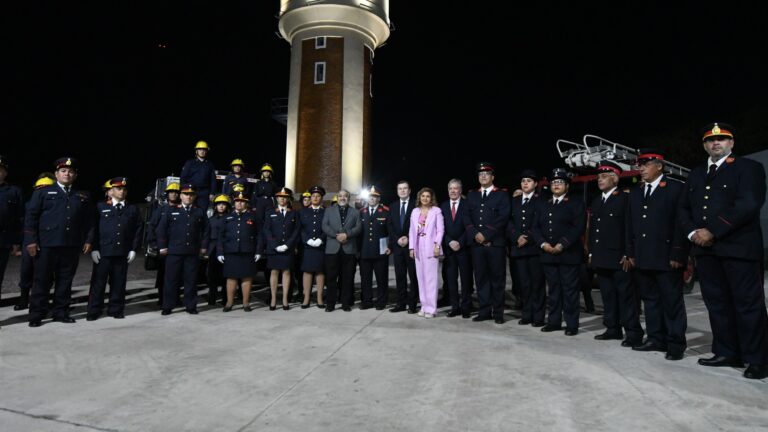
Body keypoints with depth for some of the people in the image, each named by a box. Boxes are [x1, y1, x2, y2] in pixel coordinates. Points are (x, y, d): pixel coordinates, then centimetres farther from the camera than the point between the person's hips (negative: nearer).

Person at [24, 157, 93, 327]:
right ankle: (36, 315, 12)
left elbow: (89, 221, 13)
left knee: (65, 280, 7)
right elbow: (31, 217, 1)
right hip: (46, 244, -2)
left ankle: (61, 312, 17)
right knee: (42, 280, 3)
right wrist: (31, 240, -7)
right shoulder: (42, 192, 7)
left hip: (71, 246, 2)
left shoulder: (83, 197, 14)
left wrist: (88, 240, 5)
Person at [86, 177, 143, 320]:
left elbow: (138, 230, 8)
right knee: (99, 282, 3)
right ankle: (94, 311, 12)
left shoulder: (132, 209, 11)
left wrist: (134, 249, 0)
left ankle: (116, 310, 17)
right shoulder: (100, 207, 7)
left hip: (123, 253, 1)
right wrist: (94, 248, -5)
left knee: (119, 282, 6)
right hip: (103, 252, -1)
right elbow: (94, 228, 3)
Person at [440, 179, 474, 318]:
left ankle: (466, 307, 11)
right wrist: (450, 242, -8)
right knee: (451, 279, 3)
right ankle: (455, 307, 11)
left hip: (464, 247, -3)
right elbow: (441, 228, 5)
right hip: (448, 248, 3)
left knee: (466, 278, 3)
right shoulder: (443, 206, 9)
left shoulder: (467, 205, 0)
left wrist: (460, 242, -12)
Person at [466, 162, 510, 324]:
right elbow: (467, 218, 8)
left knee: (497, 278, 2)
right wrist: (475, 235, -8)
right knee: (481, 278, 6)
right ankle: (484, 311, 14)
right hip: (477, 243, 4)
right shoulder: (471, 196, 16)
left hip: (495, 243, -3)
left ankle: (498, 312, 11)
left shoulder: (502, 195, 4)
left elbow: (503, 218, -7)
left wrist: (485, 234, -13)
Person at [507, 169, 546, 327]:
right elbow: (509, 222, 8)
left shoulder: (541, 201, 4)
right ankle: (526, 315, 13)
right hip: (518, 247, 4)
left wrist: (528, 238, -13)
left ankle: (538, 316, 6)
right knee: (523, 283, 6)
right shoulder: (514, 201, 16)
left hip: (535, 247, -3)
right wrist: (517, 237, -8)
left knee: (537, 283, 0)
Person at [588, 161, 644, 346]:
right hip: (600, 258, 7)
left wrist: (627, 255, -14)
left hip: (618, 258, -7)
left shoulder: (625, 199, -6)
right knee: (608, 296, 13)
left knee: (625, 296, -1)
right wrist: (591, 253, 15)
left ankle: (633, 332, 7)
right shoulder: (596, 201, 17)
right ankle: (613, 329, 22)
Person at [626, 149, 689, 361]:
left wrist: (677, 254, -14)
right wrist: (631, 253, 11)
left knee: (672, 301, 1)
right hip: (643, 258, 6)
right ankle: (656, 339, 20)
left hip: (666, 257, -6)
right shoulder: (635, 192, 15)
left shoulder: (676, 188, -3)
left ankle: (675, 343, 10)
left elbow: (681, 223, -9)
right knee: (650, 299, 11)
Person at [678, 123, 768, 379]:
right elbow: (684, 208, 17)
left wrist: (713, 231, -16)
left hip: (739, 249, -5)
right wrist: (692, 232, -1)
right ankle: (727, 353, 19)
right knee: (717, 304, 9)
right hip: (706, 250, 6)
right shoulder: (696, 174, 19)